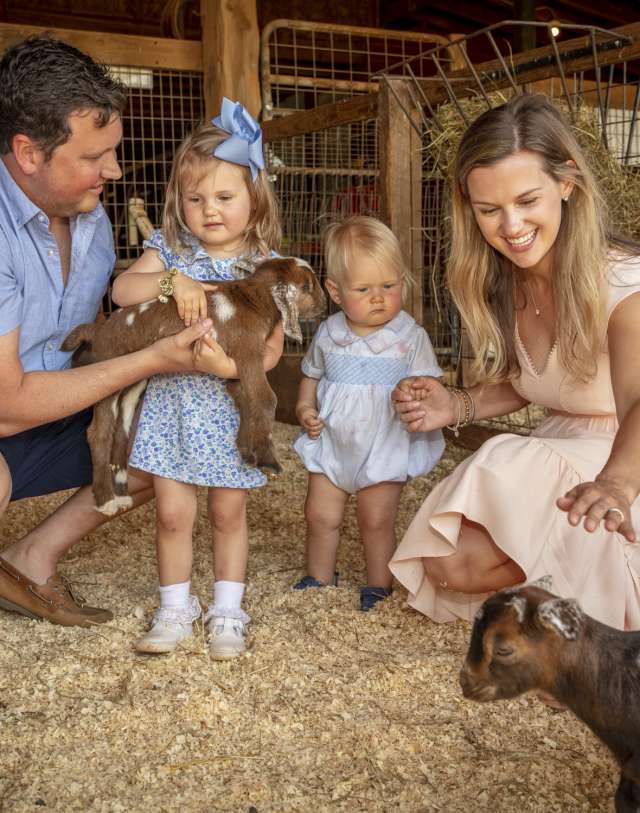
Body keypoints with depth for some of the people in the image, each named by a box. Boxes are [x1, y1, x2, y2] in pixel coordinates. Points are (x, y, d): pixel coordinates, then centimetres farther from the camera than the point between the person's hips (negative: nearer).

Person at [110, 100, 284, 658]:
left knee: (229, 511, 11)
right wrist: (171, 280, -27)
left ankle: (227, 612, 27)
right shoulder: (170, 250, 1)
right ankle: (175, 610, 23)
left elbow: (272, 349, -9)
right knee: (173, 511, 5)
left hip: (232, 407, -1)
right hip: (171, 403, 1)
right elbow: (122, 289, -12)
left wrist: (230, 366, -27)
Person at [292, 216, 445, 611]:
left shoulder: (410, 337, -12)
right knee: (321, 516, 11)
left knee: (377, 521, 3)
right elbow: (312, 374, 15)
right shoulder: (329, 333, -1)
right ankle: (319, 579, 33)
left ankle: (379, 585, 25)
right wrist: (305, 409, -1)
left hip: (385, 448, -3)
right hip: (331, 444, 4)